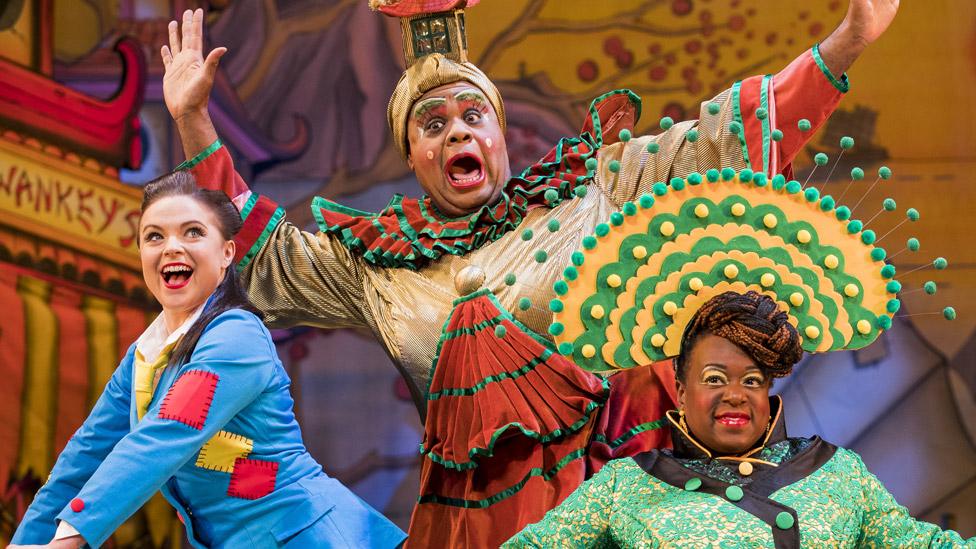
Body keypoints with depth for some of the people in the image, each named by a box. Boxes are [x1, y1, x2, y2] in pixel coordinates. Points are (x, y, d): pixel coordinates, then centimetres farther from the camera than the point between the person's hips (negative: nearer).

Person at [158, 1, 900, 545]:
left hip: (616, 481, -3)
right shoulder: (375, 261, 14)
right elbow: (262, 254, 23)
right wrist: (194, 123, 19)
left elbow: (722, 142, 3)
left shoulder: (595, 188, 5)